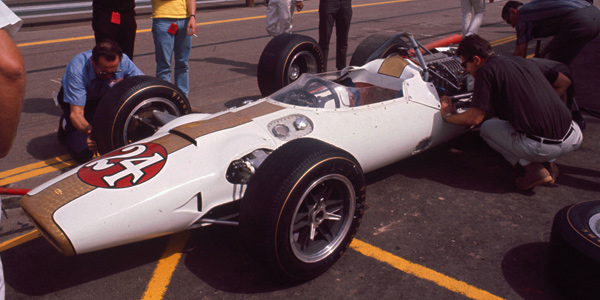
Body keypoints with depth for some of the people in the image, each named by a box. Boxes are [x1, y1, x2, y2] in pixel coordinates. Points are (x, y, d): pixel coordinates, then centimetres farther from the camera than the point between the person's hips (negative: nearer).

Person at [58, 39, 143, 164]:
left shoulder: (123, 61, -29)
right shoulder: (77, 68, -36)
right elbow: (76, 113, -37)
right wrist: (89, 130, -59)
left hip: (105, 98, 3)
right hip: (76, 101, -3)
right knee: (83, 155, -19)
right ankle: (66, 125, 12)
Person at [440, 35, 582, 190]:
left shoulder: (486, 71, -3)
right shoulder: (525, 62, 19)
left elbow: (475, 118, -5)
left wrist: (448, 116, 17)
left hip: (540, 147, -6)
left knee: (486, 127, 18)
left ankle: (533, 167, 3)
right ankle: (549, 163, 16)